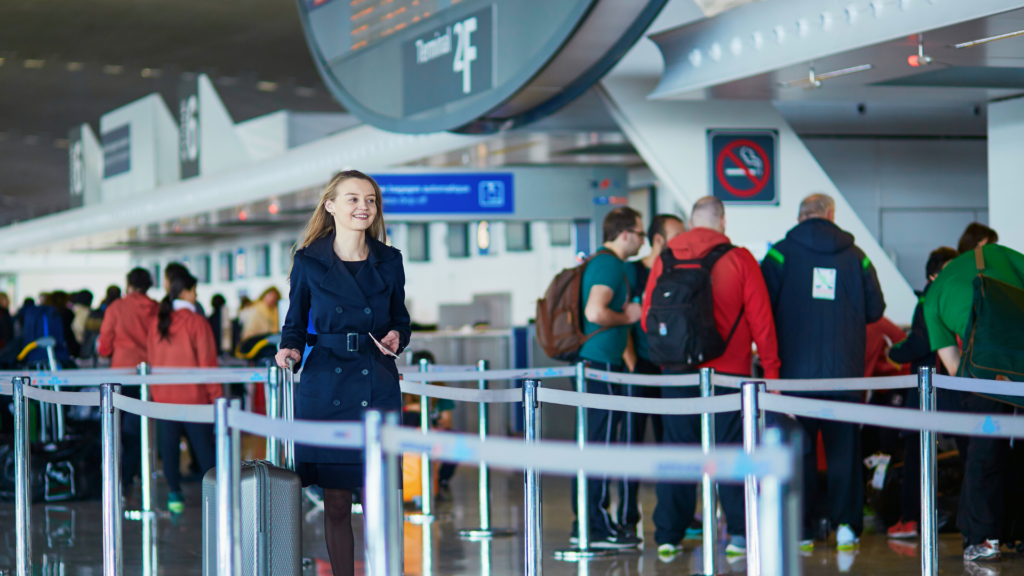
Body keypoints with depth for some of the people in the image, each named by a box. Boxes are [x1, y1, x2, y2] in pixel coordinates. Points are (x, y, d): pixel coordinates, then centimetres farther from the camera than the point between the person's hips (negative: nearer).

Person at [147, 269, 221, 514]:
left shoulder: (156, 323, 5)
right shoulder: (196, 322, -11)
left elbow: (151, 360, 12)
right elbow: (207, 361, -10)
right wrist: (216, 394, -5)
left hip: (163, 395, 4)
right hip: (194, 395, -4)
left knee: (169, 445, 7)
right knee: (203, 444, 2)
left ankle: (174, 493, 8)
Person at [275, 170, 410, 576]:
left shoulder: (389, 261, 8)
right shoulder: (309, 261, 3)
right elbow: (295, 321, 9)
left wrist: (396, 337, -5)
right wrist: (290, 348, -11)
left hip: (378, 386, 1)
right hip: (325, 386, -1)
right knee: (335, 501, 1)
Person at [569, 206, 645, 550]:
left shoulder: (596, 261, 18)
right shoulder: (609, 264, -13)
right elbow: (595, 312, -26)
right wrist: (628, 317, -11)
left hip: (589, 363, 10)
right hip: (601, 364, -10)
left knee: (590, 444, 12)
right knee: (600, 444, -7)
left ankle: (584, 524, 17)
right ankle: (598, 528, -5)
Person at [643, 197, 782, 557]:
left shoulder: (665, 260, 4)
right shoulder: (739, 260, -4)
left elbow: (648, 318, 9)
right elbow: (761, 319, -4)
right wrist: (770, 368, 3)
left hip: (677, 374, 2)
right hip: (728, 373, -2)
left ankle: (668, 536, 8)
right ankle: (739, 534, 2)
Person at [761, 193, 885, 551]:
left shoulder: (782, 252, -2)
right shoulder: (855, 256, 4)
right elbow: (875, 310, 9)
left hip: (795, 369, -1)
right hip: (844, 369, 1)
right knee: (844, 449, 8)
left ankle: (801, 531, 4)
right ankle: (846, 526, 6)